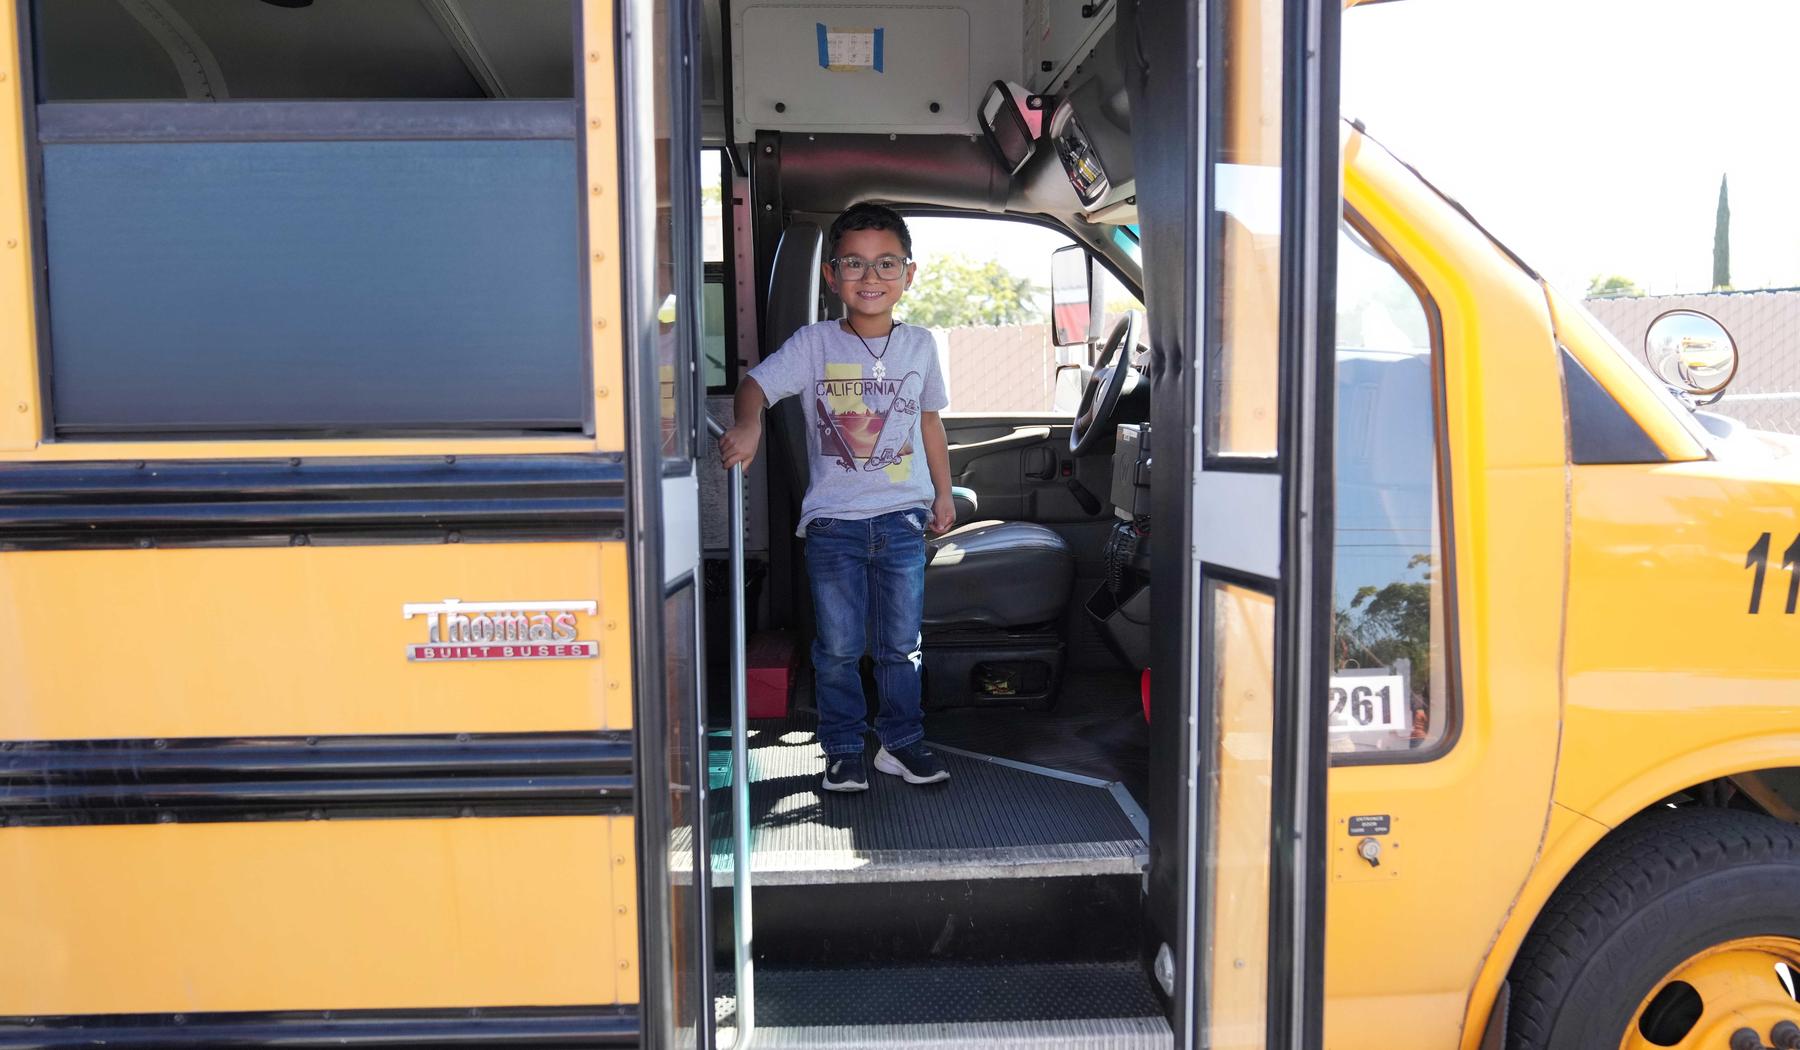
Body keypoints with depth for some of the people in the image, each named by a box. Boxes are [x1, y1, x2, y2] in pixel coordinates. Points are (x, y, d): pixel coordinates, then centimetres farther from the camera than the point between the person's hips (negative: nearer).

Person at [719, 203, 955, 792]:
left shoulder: (919, 346, 6)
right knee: (838, 647, 5)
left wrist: (943, 492, 19)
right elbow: (757, 383, -16)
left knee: (900, 645, 11)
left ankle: (901, 742, 27)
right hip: (833, 521, -2)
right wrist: (747, 424, -38)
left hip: (902, 517, 2)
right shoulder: (814, 345, -4)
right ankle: (843, 750, 21)